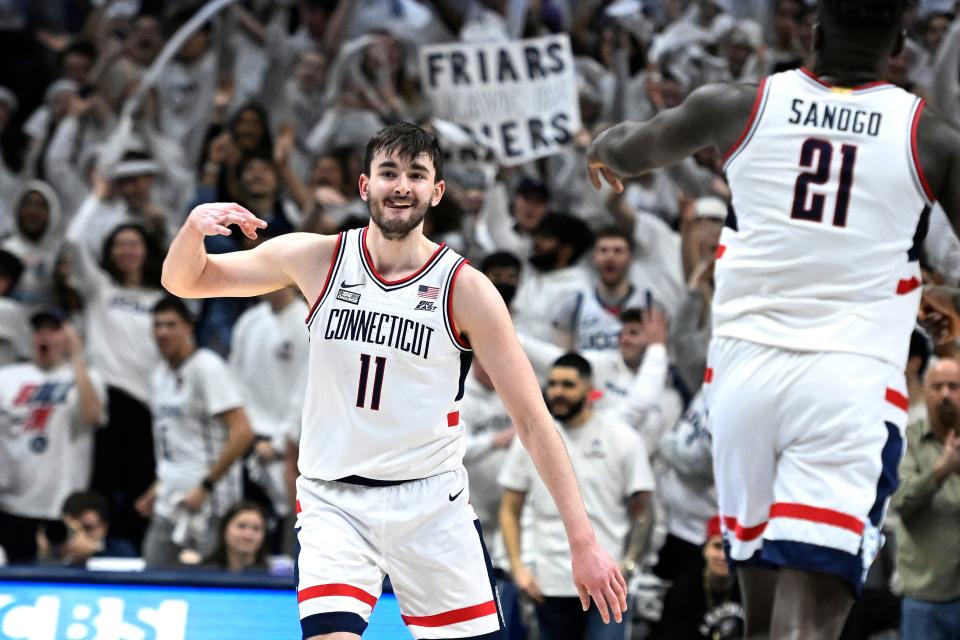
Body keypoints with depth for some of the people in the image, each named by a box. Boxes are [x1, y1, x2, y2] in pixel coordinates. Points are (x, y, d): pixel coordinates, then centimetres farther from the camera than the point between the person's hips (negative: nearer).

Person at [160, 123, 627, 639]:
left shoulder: (464, 288, -8)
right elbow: (184, 280, 6)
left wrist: (584, 541, -13)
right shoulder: (317, 259, -2)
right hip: (334, 501, 0)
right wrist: (194, 226, -18)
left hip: (431, 501, 0)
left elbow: (532, 421, -8)